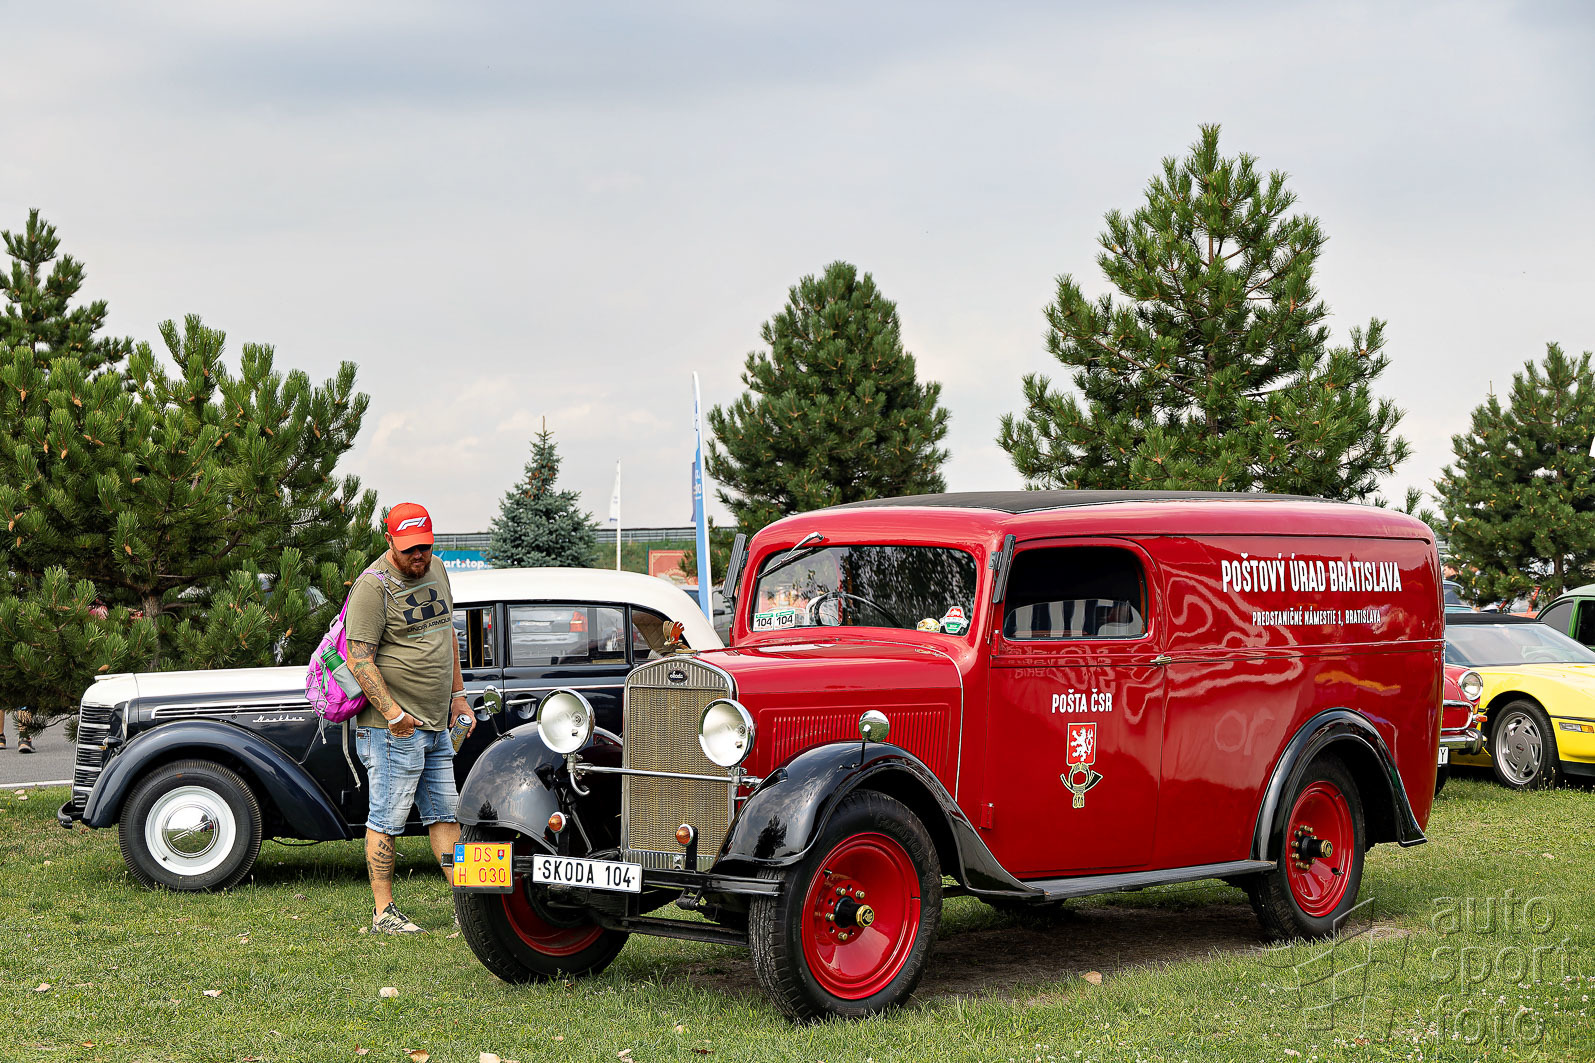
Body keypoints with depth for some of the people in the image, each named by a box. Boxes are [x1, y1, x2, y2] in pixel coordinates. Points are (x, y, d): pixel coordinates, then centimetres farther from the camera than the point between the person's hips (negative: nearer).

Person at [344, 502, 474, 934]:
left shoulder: (435, 569, 11)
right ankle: (383, 912, 4)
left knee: (445, 814, 10)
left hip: (436, 723, 8)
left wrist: (457, 694, 20)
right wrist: (393, 713, -22)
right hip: (393, 727, -8)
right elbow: (359, 659, -18)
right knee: (387, 819, -2)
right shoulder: (374, 586, -14)